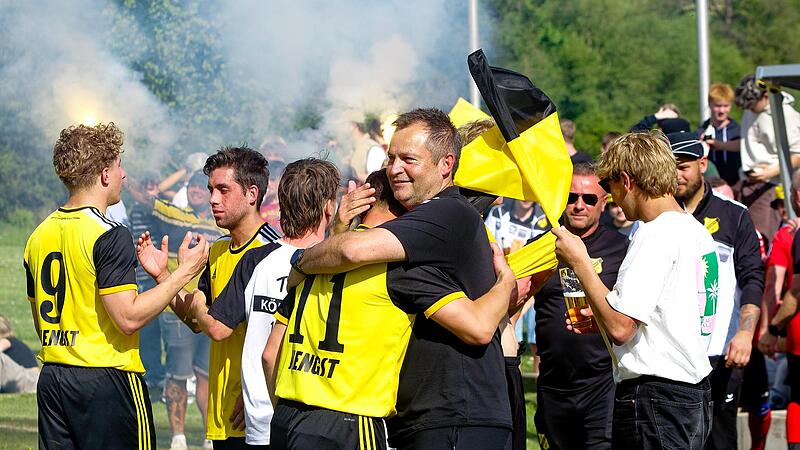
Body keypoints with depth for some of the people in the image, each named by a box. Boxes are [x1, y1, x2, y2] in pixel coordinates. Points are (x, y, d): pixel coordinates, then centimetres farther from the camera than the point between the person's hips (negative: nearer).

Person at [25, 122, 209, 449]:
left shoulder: (39, 236, 10)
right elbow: (129, 317, -19)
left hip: (50, 379, 7)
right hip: (105, 378, -7)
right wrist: (184, 272, -11)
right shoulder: (109, 236, -14)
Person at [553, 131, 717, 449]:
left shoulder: (656, 235, -15)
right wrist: (600, 318, 21)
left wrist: (579, 262, -11)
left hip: (654, 397, -9)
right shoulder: (697, 232, 14)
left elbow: (620, 329, -20)